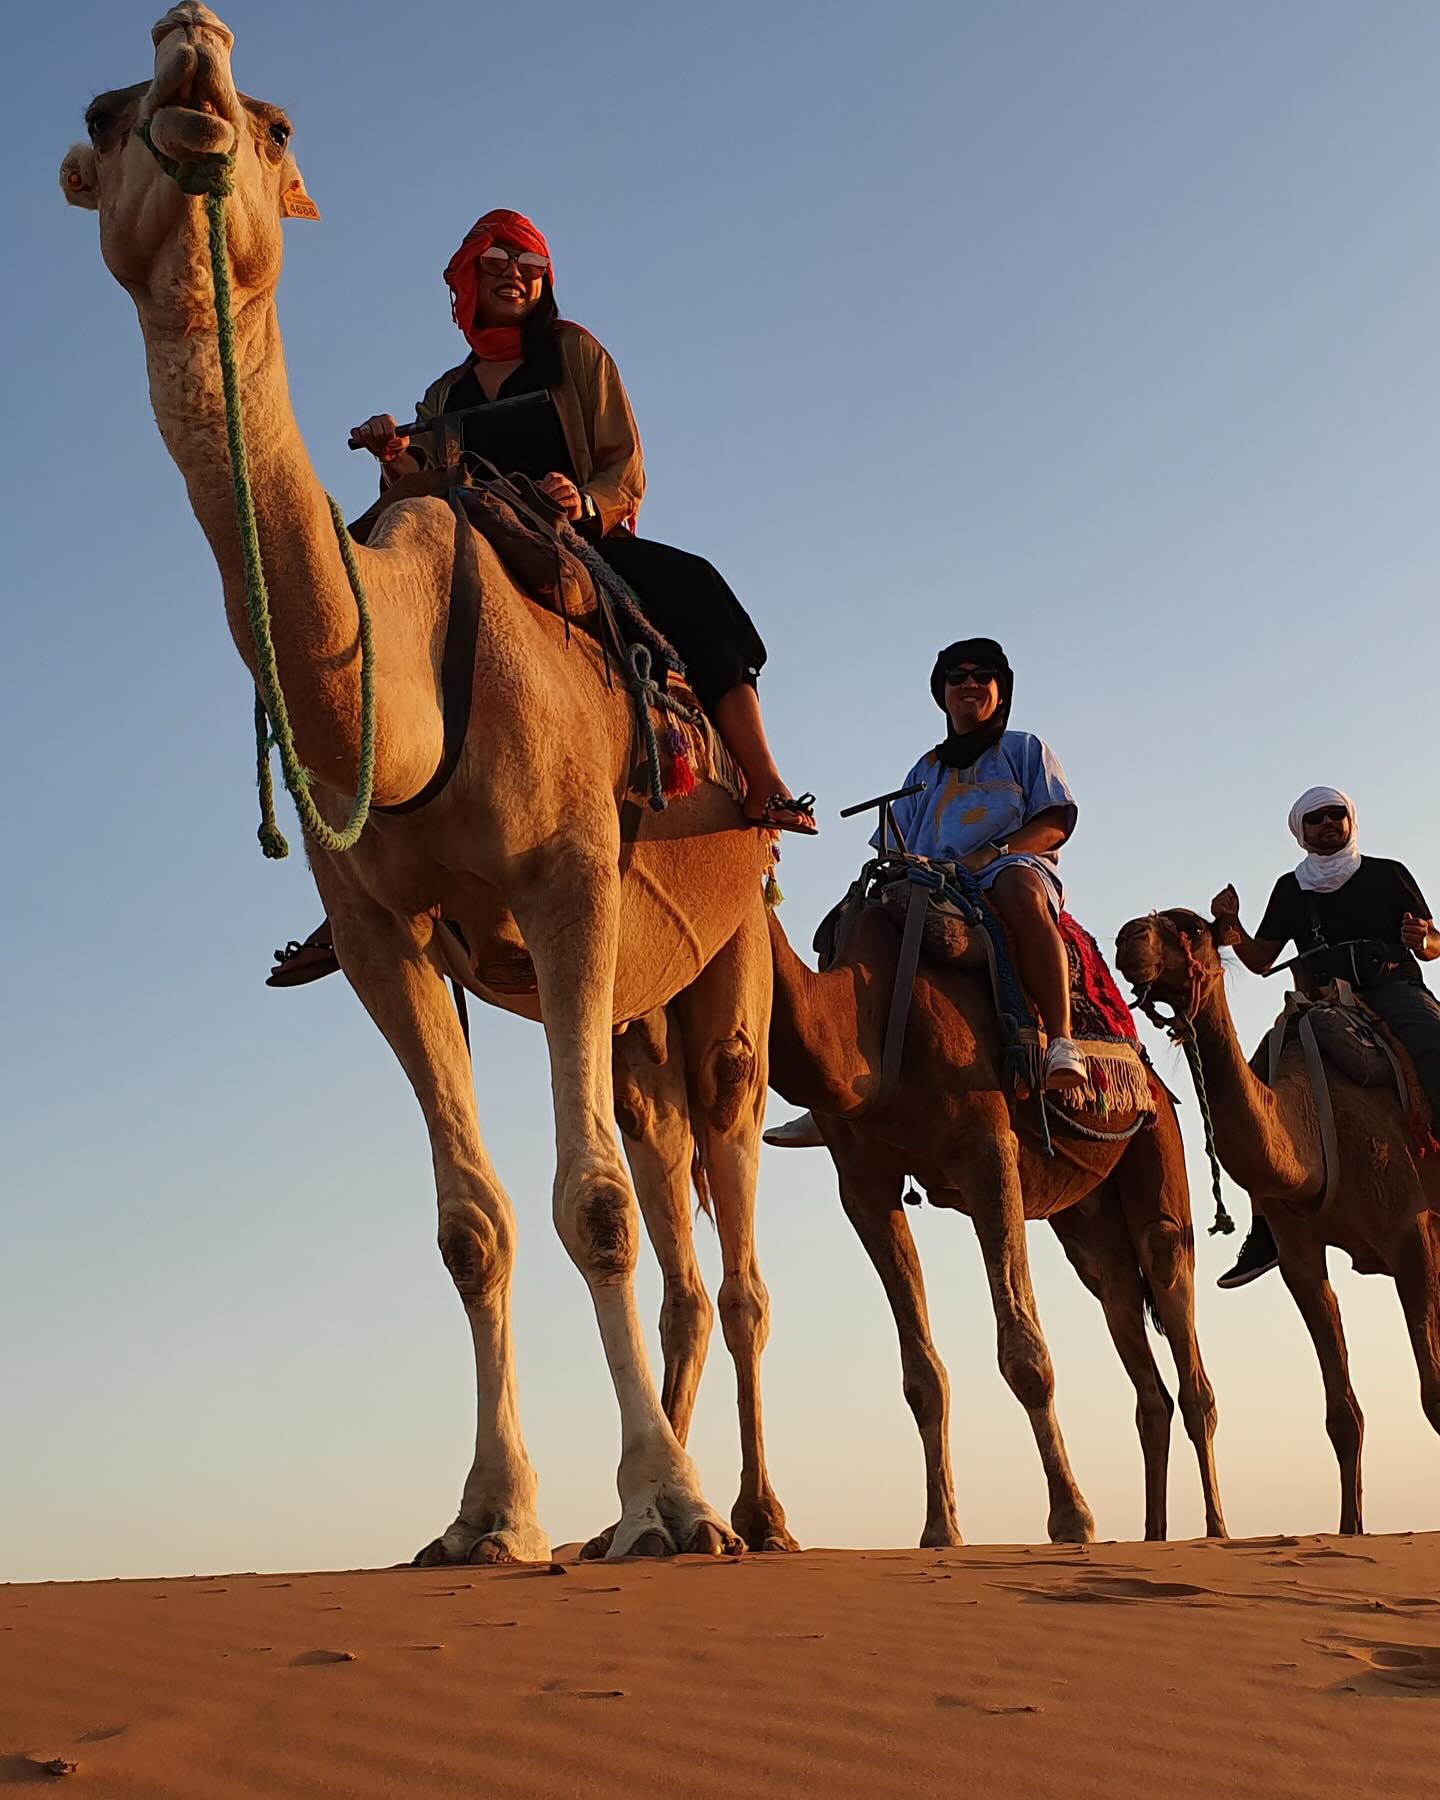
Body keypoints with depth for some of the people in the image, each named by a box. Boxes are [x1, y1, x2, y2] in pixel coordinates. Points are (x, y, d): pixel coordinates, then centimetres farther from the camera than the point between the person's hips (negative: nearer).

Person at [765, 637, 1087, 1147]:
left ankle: (1062, 1047, -54)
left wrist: (994, 853, -11)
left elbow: (1056, 822, 6)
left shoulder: (1025, 750, 21)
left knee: (1019, 888, -41)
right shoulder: (926, 769, 31)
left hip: (1015, 865, -4)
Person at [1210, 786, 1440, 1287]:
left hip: (1393, 989, -3)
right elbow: (1260, 960, 17)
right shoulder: (1290, 889, 18)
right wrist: (1231, 928, -3)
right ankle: (1266, 1230, -11)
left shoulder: (1387, 874, 12)